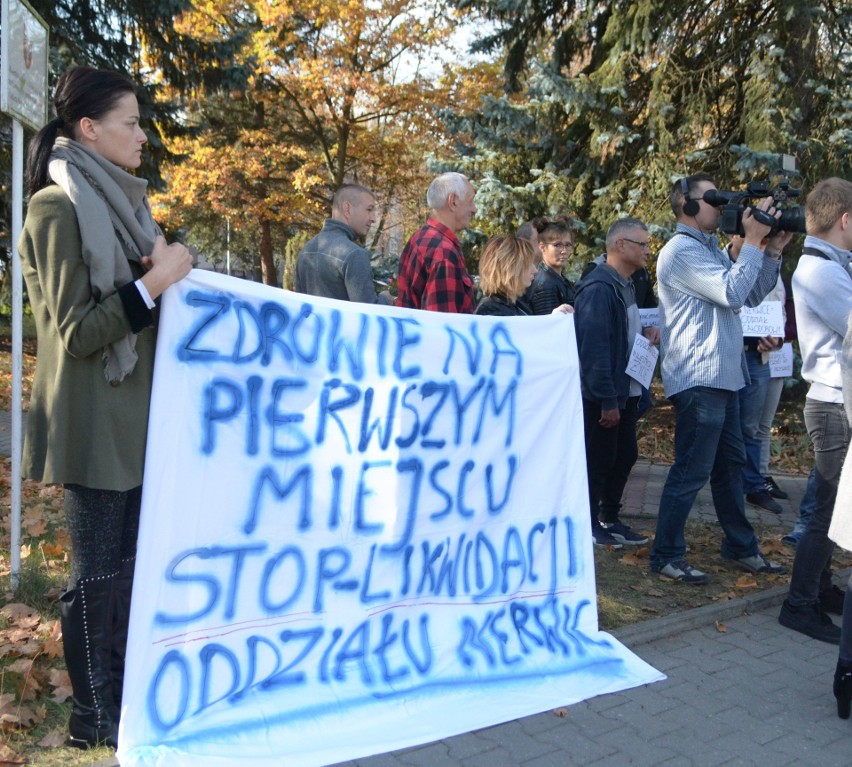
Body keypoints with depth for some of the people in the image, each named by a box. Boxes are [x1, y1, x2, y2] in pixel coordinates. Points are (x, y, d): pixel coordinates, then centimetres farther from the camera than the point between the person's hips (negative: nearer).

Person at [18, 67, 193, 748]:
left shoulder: (116, 201, 12)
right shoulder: (59, 207, -12)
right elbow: (75, 331, -16)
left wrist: (171, 273, 5)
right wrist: (152, 282, -21)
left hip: (135, 412, 8)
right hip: (94, 419, -8)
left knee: (128, 561, 15)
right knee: (98, 571, 3)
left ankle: (122, 688, 29)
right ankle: (94, 713, 19)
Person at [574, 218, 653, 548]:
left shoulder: (625, 285, 14)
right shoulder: (598, 288, -19)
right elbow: (594, 348, -23)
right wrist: (607, 400, -23)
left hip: (626, 392, 10)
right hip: (603, 397, -10)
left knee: (624, 458, 16)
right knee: (597, 462, 2)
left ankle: (609, 520, 29)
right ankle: (588, 526, 17)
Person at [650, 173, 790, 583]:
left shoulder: (712, 249, 18)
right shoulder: (682, 251, -13)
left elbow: (752, 295, 16)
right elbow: (732, 292, -21)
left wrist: (774, 249, 5)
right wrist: (753, 240, -13)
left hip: (722, 376, 10)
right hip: (698, 379, -10)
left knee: (730, 463, 17)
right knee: (691, 471, -6)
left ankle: (740, 547, 29)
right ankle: (666, 556, 5)